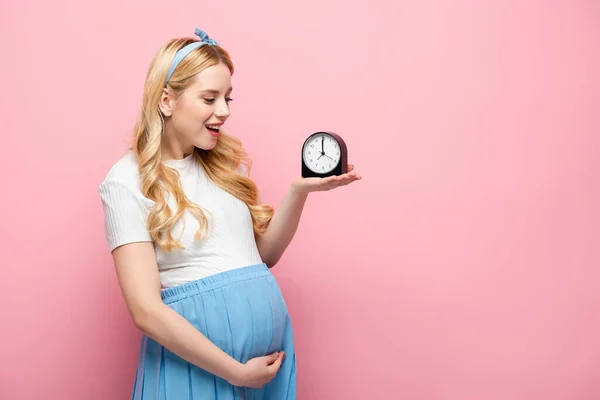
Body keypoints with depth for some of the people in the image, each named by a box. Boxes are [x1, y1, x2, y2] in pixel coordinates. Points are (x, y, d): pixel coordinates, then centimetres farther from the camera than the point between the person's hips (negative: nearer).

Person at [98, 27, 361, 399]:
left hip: (270, 346, 5)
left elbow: (264, 254, 11)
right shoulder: (127, 182, -10)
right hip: (197, 360, -5)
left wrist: (299, 191, -3)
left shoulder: (224, 162, 8)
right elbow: (146, 310, -15)